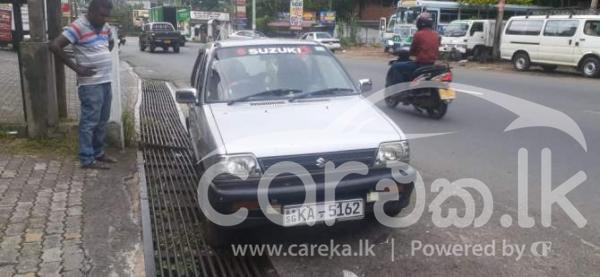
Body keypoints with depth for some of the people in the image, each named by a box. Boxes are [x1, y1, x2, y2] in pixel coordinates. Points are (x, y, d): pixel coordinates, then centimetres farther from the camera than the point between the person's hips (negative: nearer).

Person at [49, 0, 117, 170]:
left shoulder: (105, 27, 10)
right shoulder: (77, 27, -14)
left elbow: (111, 42, 32)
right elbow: (54, 46, -21)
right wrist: (75, 67, -18)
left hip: (106, 81, 8)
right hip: (90, 84, -8)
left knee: (102, 121, 15)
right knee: (90, 122, -3)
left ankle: (98, 153, 27)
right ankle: (87, 159, 4)